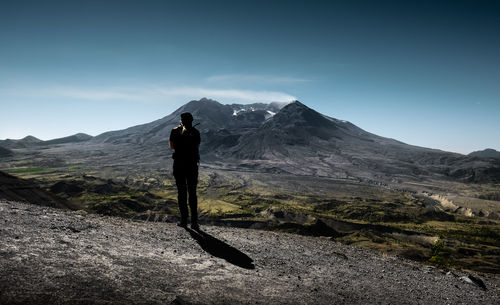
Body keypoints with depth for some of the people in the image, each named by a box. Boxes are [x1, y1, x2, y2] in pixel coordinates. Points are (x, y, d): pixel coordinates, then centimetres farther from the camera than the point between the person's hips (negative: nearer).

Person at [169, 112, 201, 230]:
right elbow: (197, 148, 5)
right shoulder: (196, 132, 1)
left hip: (179, 164, -1)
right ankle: (194, 222, 3)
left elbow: (172, 146, 9)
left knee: (182, 192, 7)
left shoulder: (175, 131, -2)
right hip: (192, 164, 1)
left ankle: (184, 220, 7)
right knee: (192, 193, 7)